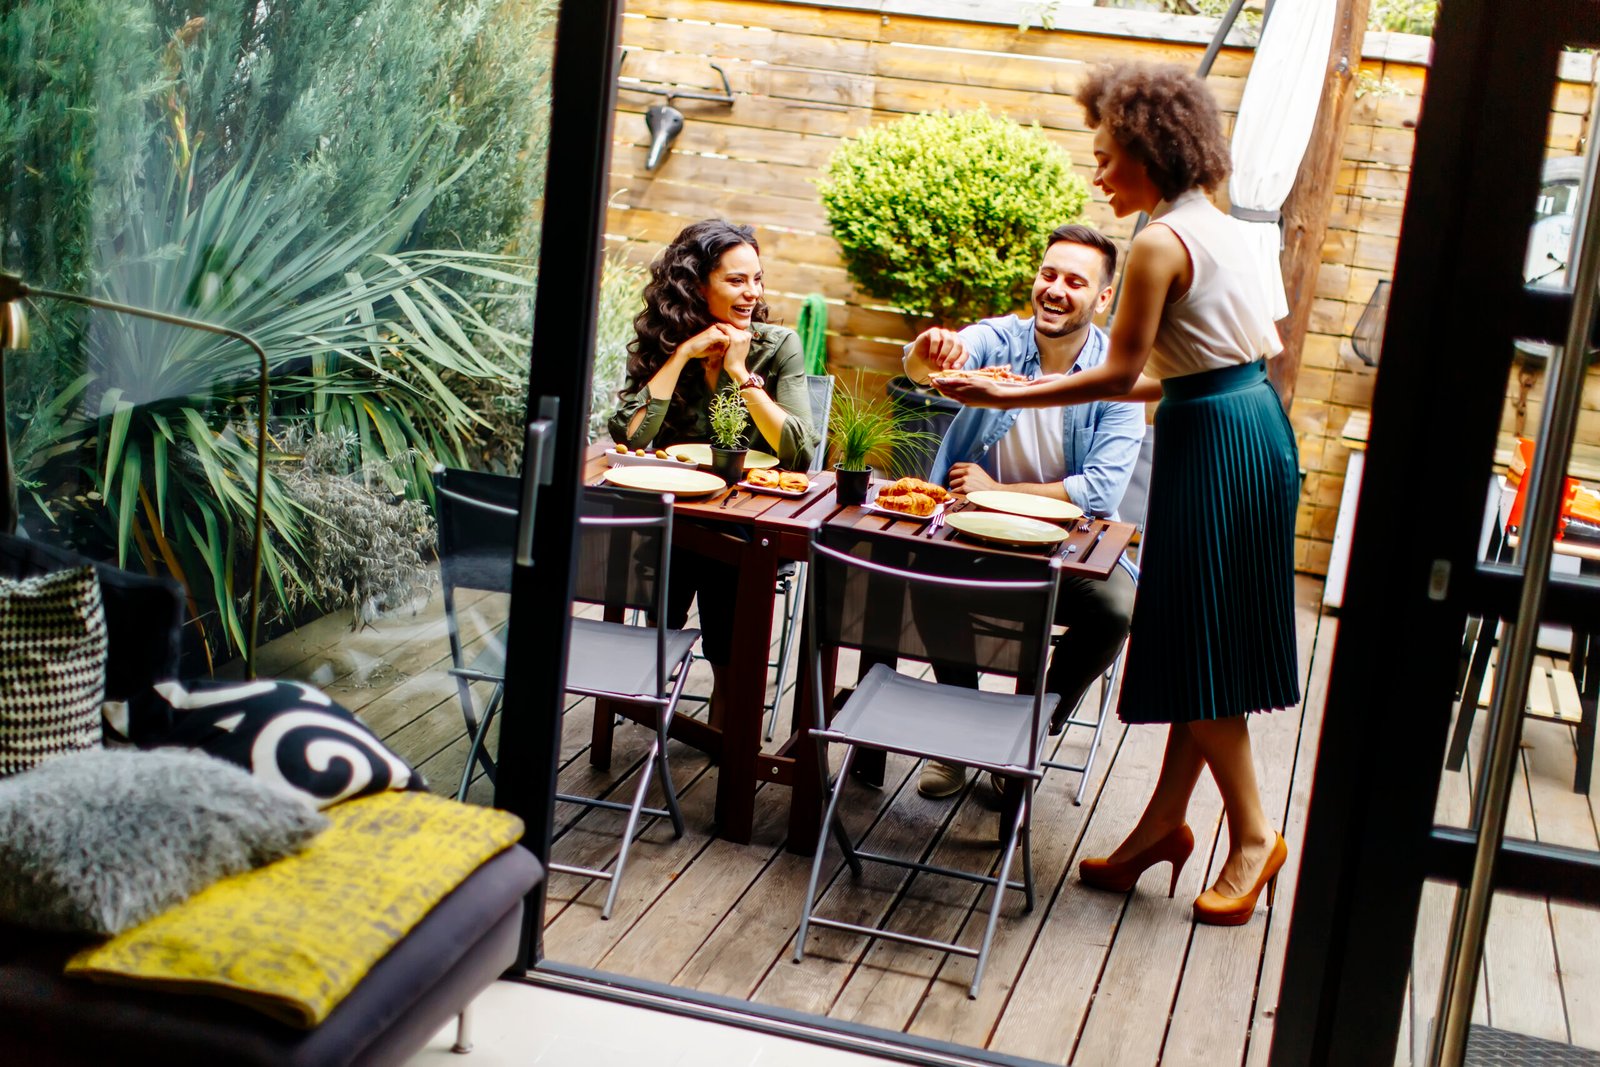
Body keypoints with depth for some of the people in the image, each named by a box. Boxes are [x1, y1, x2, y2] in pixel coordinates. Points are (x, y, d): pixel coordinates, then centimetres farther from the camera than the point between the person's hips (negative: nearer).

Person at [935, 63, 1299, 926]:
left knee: (1200, 653, 0)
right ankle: (1164, 822, 21)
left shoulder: (1161, 243, -16)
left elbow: (1120, 373, -14)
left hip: (1216, 441, -10)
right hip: (1247, 423, 10)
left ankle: (1254, 834, 12)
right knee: (1196, 641, 13)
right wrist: (1050, 388, 20)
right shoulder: (1215, 226, 13)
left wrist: (1008, 397, -7)